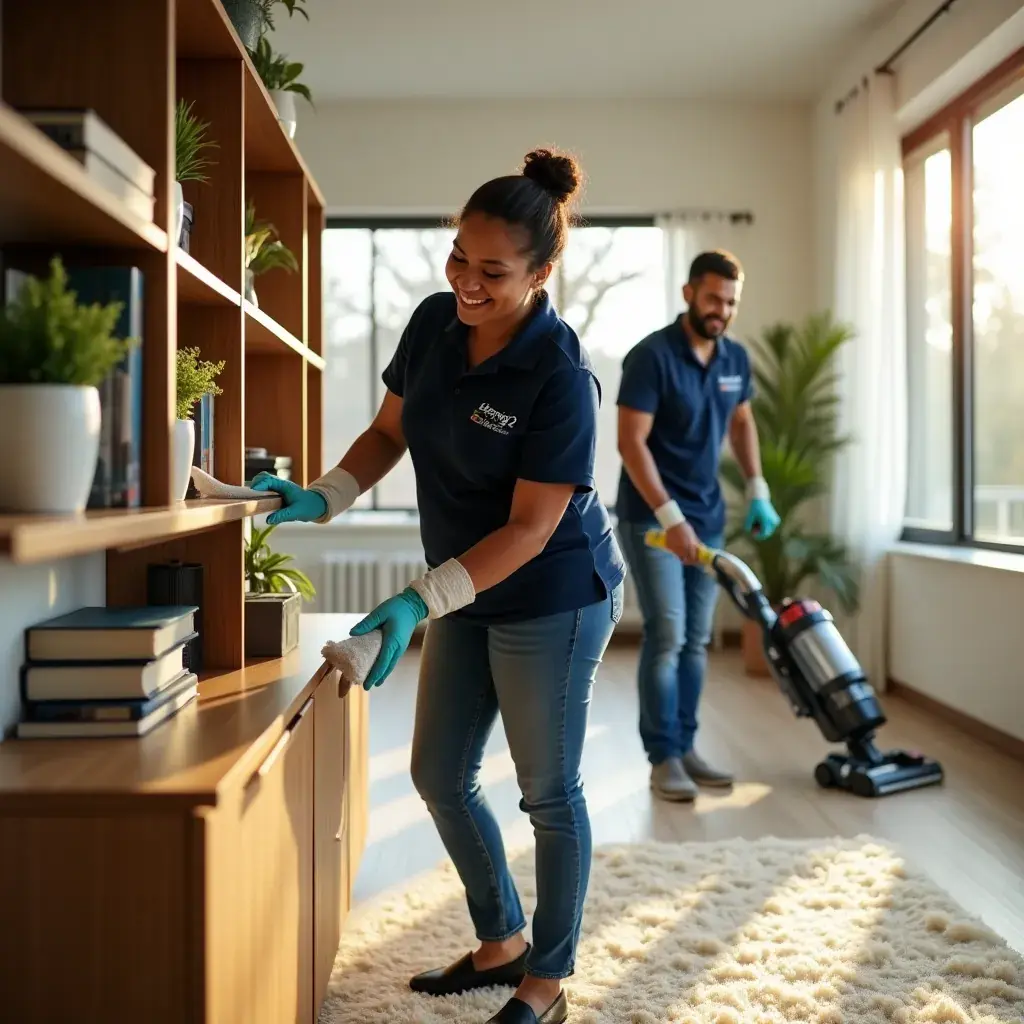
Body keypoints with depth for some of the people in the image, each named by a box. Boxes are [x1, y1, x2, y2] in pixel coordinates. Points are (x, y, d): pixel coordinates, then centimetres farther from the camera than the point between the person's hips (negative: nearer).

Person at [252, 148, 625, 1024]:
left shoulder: (561, 377, -26)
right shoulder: (433, 323, -5)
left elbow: (530, 527, -24)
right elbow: (389, 431, 8)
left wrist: (420, 601, -29)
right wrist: (321, 499, -8)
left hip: (554, 600, -8)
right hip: (469, 595, 8)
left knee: (548, 791, 6)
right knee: (440, 774, 15)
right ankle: (501, 942, 36)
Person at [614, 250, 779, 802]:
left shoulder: (736, 358, 4)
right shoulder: (651, 356, -17)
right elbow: (631, 443, -21)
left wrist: (757, 490, 8)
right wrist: (670, 517, -26)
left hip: (707, 516, 7)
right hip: (651, 518, -7)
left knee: (696, 640, 8)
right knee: (666, 636, -9)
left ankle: (684, 748, 17)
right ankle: (663, 759, 0)